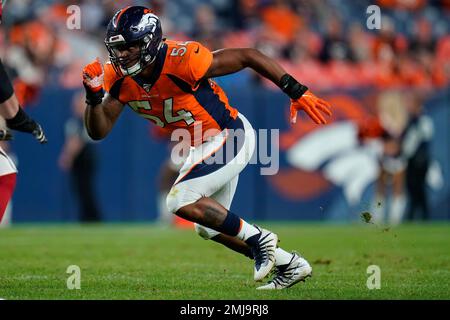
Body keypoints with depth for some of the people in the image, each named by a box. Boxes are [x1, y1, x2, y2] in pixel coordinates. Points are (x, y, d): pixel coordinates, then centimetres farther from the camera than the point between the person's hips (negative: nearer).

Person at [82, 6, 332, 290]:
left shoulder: (181, 60, -30)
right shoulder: (120, 78, -10)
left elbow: (248, 57, -23)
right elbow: (99, 131, -8)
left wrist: (297, 92, -21)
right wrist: (94, 95, -27)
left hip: (231, 136, -9)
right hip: (204, 146, 9)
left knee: (181, 201, -21)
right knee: (209, 226, 17)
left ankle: (258, 239, -5)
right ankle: (290, 264, 30)